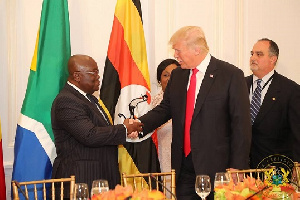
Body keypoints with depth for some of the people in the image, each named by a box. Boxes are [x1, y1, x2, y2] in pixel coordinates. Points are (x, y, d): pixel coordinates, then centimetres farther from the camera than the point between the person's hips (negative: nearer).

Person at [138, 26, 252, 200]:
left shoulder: (231, 75, -7)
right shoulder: (177, 75, 12)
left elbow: (241, 125, -8)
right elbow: (164, 109, 16)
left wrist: (236, 167, -12)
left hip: (215, 166, -5)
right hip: (183, 164, 5)